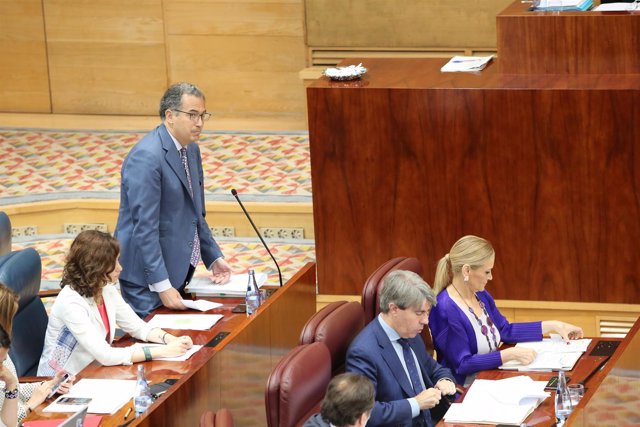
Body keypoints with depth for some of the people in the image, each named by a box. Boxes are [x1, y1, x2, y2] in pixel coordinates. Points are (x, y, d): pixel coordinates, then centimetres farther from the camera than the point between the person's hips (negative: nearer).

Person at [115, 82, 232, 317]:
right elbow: (145, 228, -23)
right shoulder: (147, 157, -19)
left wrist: (214, 258, 10)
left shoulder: (191, 150, 10)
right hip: (148, 279, -9)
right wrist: (162, 286, -25)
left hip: (179, 270, 9)